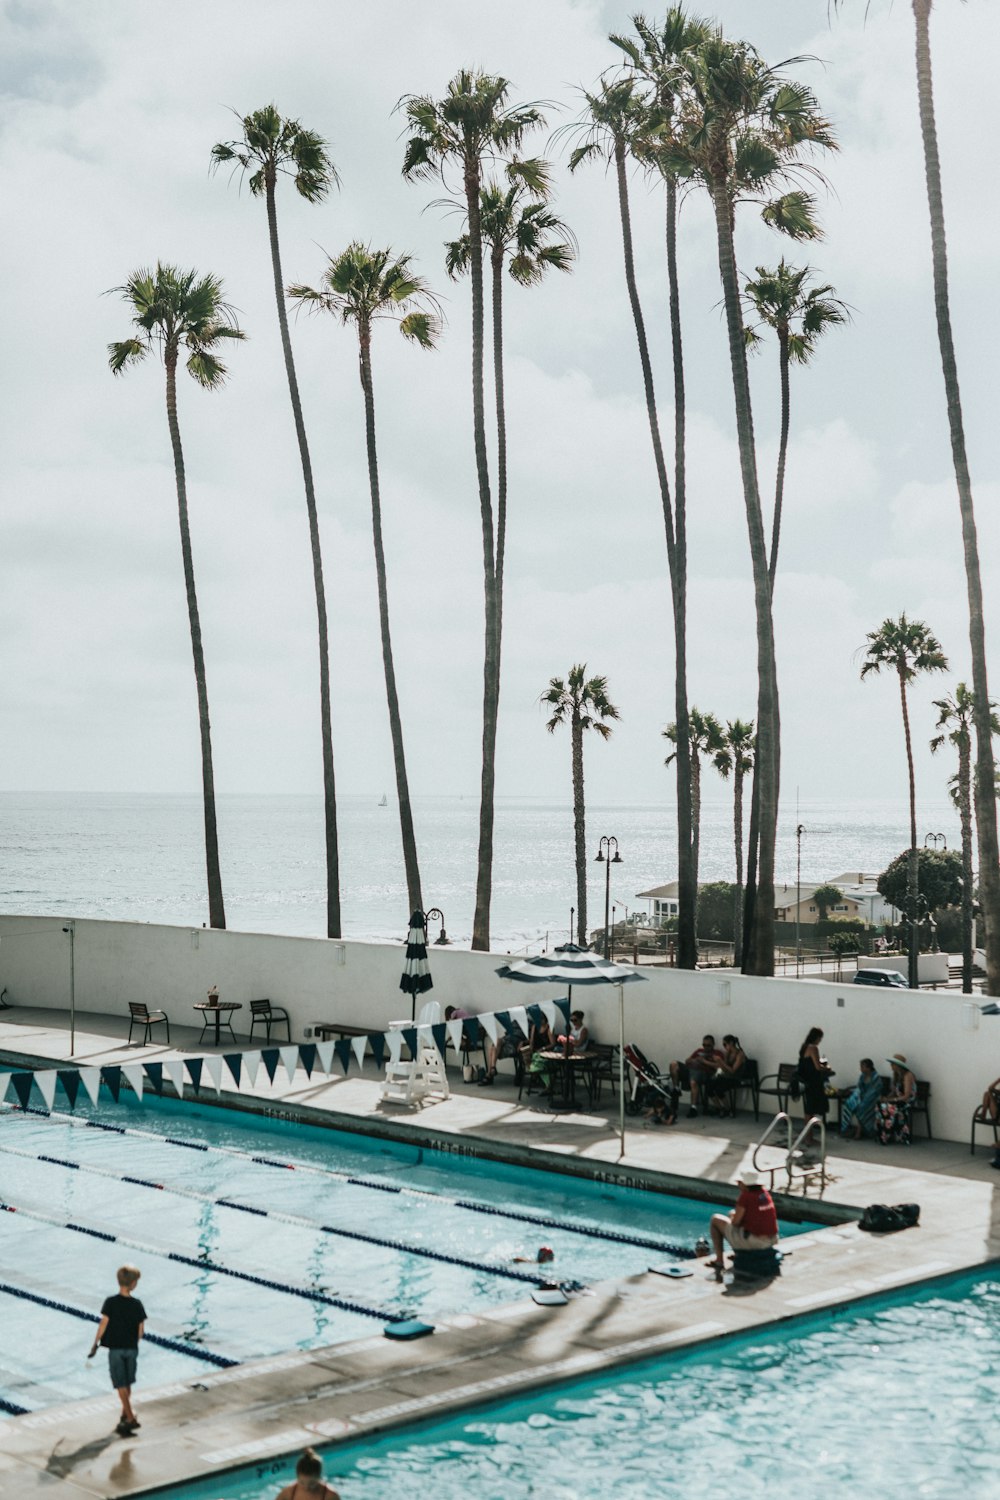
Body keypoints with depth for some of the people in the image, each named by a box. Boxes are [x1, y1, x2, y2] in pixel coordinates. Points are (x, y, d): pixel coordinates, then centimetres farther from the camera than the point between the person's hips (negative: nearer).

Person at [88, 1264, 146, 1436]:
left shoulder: (111, 1302, -12)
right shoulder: (137, 1304, -5)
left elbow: (103, 1323, -14)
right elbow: (141, 1329, -1)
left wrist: (95, 1343, -4)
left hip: (115, 1348, -3)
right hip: (132, 1348, 3)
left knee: (121, 1385, 1)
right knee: (127, 1384, 19)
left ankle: (130, 1418, -7)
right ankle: (125, 1414, 30)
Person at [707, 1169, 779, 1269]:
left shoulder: (745, 1196, -18)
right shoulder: (765, 1193, 5)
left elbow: (735, 1222, -14)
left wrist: (733, 1217, 8)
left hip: (754, 1241, -8)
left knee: (715, 1219, 7)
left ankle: (719, 1260, 9)